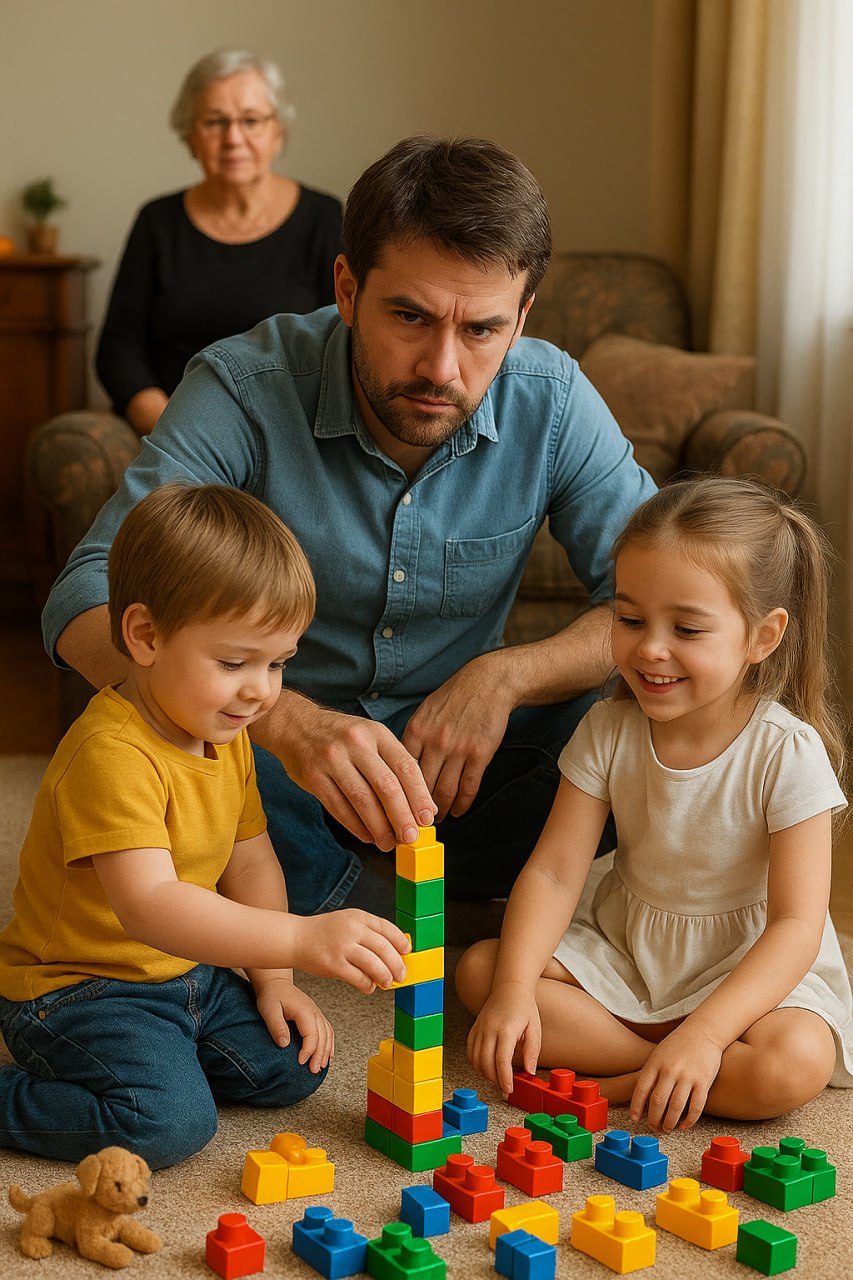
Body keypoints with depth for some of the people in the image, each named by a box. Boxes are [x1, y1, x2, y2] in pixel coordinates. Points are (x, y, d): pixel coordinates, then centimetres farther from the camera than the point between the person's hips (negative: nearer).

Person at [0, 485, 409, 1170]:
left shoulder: (226, 736, 2)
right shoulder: (112, 756, -30)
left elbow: (251, 860, 12)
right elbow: (149, 906, -42)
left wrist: (271, 979, 0)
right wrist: (302, 940, -50)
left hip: (186, 972, 9)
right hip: (75, 986, -8)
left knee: (292, 1067, 1)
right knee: (170, 1121, -26)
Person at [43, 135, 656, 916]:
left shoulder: (553, 403, -12)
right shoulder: (244, 390, -21)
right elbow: (85, 604, -30)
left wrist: (505, 675, -29)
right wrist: (285, 719, -47)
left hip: (461, 751, 3)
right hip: (262, 748, -2)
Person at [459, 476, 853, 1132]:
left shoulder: (788, 753, -20)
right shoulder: (609, 731, -8)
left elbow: (796, 924, -24)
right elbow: (554, 871, -10)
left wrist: (704, 1033, -36)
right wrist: (514, 988, -28)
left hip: (746, 963, -4)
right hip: (621, 945, 4)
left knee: (795, 1063, -34)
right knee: (479, 970, -16)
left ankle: (612, 1087, -20)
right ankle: (666, 1067, -20)